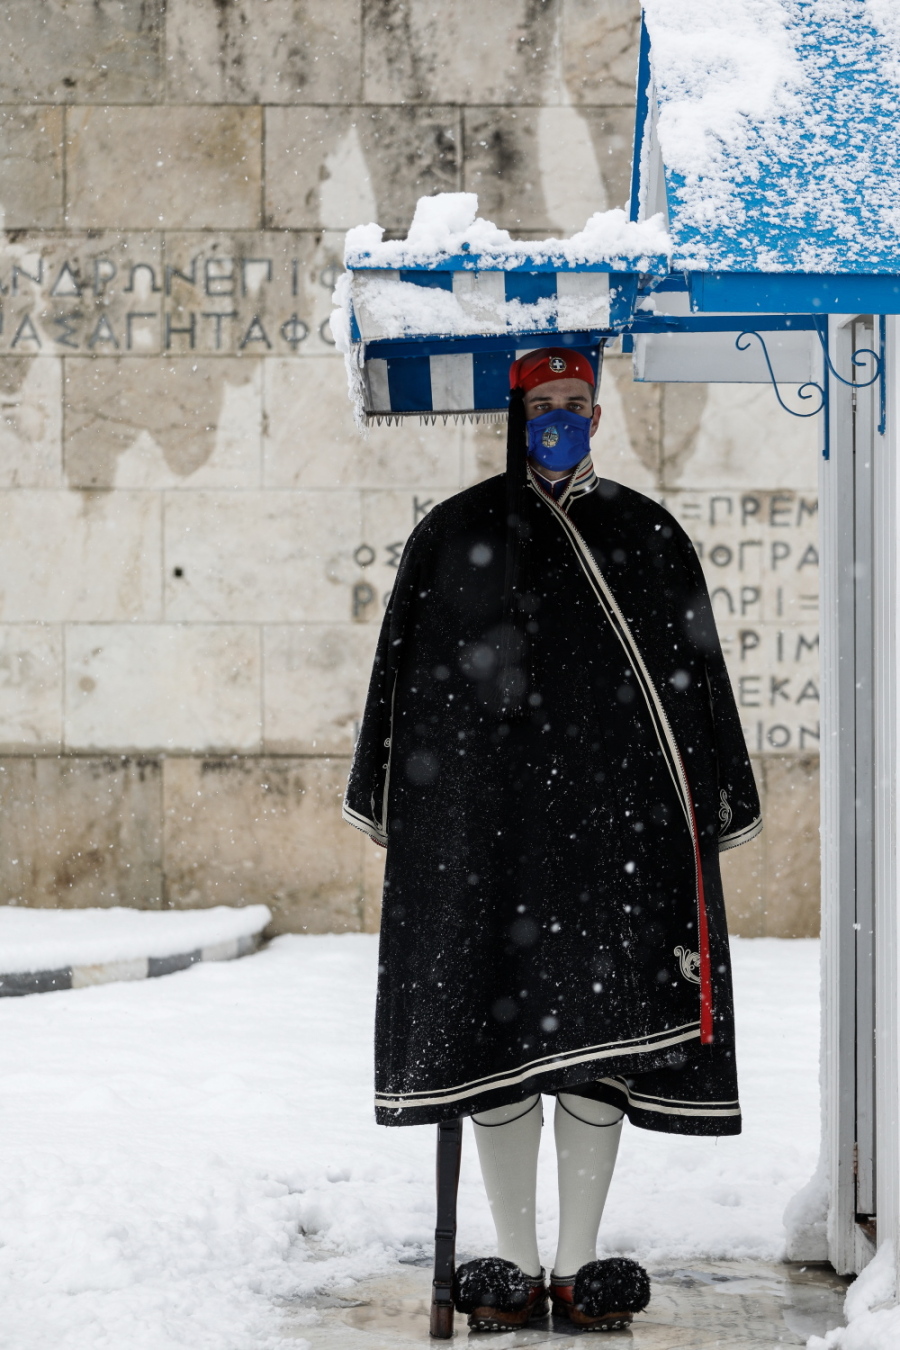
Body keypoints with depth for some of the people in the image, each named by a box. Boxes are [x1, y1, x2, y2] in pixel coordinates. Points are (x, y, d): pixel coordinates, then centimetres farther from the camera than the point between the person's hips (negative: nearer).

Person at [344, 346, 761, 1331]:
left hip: (615, 823, 1)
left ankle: (577, 1267, 6)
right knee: (496, 1030, -1)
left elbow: (697, 684, 12)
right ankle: (516, 1268, 8)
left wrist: (706, 821, 7)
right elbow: (404, 685, 9)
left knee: (603, 1036, 0)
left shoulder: (650, 538, 11)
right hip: (485, 825, -1)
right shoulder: (453, 536, 9)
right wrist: (402, 816, 4)